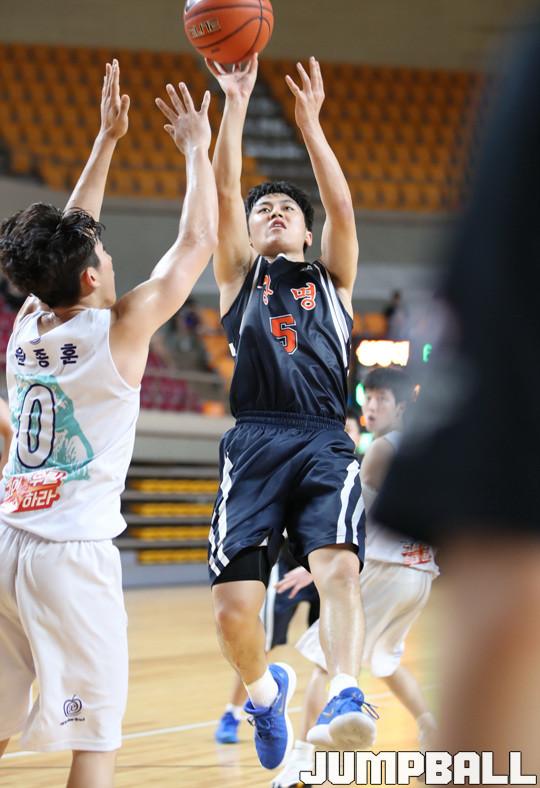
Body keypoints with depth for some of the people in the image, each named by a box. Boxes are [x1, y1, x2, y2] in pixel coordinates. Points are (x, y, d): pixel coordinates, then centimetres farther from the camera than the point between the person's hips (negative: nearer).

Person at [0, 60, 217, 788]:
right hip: (71, 553, -6)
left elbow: (65, 238, 23)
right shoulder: (120, 327, -8)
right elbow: (198, 241, 1)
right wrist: (196, 147, 13)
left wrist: (108, 139, 27)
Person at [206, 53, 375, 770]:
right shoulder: (241, 276, 23)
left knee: (338, 566, -27)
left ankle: (346, 699, -42)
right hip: (255, 444, 0)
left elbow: (343, 210, 7)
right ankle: (264, 690, 21)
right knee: (233, 608, -9)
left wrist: (309, 123, 3)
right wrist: (234, 105, 5)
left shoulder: (331, 279, 24)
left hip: (325, 445, 0)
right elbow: (223, 194, 10)